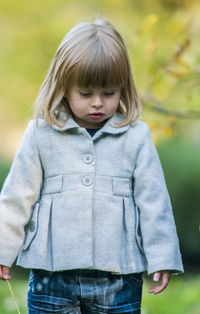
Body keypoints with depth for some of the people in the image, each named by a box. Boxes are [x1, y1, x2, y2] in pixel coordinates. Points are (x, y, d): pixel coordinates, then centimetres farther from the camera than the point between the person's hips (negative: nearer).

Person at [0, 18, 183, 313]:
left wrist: (161, 258, 1)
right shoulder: (42, 134, 1)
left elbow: (153, 200, 3)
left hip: (118, 278, 0)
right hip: (52, 275, 1)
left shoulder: (136, 136, 1)